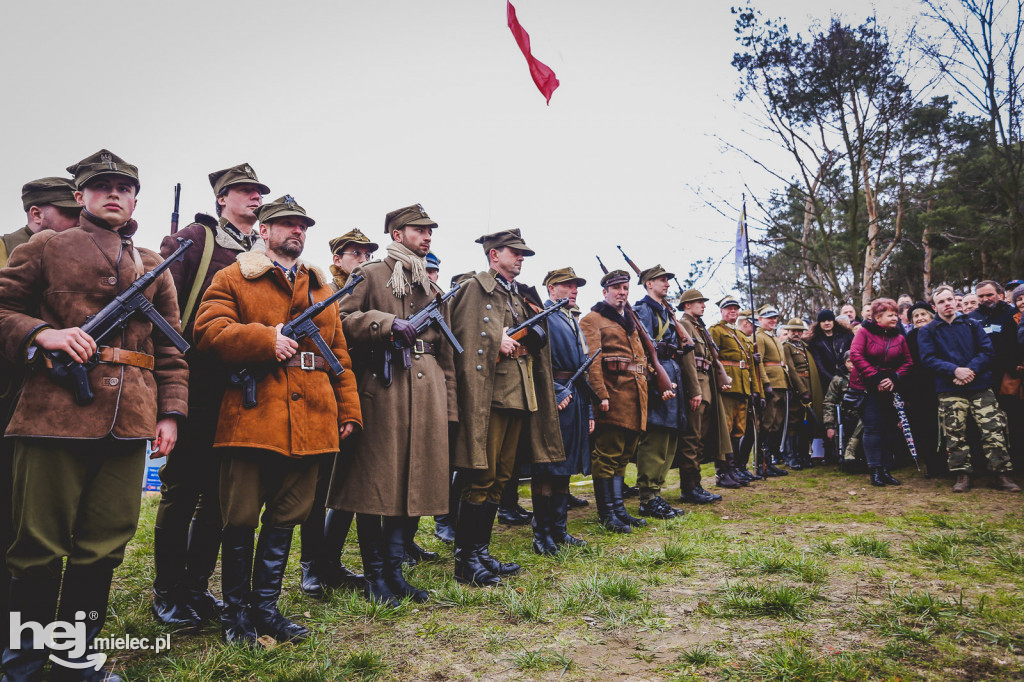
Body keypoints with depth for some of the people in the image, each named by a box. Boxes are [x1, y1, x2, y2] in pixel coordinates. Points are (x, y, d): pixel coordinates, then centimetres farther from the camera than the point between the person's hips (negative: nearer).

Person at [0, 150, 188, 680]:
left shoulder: (154, 267, 18)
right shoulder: (45, 248, 10)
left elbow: (171, 348, 15)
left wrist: (170, 412, 6)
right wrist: (43, 334, -14)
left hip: (130, 420, 3)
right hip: (55, 413, -3)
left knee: (105, 545, 8)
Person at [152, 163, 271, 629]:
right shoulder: (194, 238, 3)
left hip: (243, 390, 5)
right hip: (197, 383, -5)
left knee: (219, 490, 11)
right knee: (181, 487, 2)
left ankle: (196, 587, 24)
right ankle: (167, 594, 17)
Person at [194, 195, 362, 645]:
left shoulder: (322, 289, 20)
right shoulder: (233, 278, 7)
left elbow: (339, 354, 17)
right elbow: (208, 331, -7)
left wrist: (349, 411, 10)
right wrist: (266, 338, -19)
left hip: (310, 422, 5)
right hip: (251, 418, -4)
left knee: (286, 518, 11)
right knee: (241, 519, 4)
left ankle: (265, 606, 24)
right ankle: (235, 611, 20)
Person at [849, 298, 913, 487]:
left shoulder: (899, 338, 9)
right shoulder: (864, 333, -4)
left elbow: (908, 362, 8)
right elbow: (855, 355, -14)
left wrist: (894, 378, -10)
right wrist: (876, 377, -18)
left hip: (889, 389, 4)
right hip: (866, 388, -4)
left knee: (889, 428, 4)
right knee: (873, 427, -7)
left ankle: (885, 470, 12)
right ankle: (875, 470, -2)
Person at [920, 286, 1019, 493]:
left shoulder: (972, 325, 13)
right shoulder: (928, 331, 7)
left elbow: (988, 352, 4)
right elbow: (929, 359, -4)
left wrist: (971, 369, -13)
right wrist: (955, 370, -18)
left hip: (980, 385, 1)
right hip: (949, 390, -1)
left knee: (994, 429, -4)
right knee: (955, 433, -1)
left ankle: (1002, 474, 3)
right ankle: (962, 475, 7)